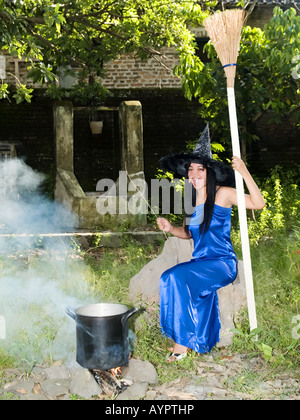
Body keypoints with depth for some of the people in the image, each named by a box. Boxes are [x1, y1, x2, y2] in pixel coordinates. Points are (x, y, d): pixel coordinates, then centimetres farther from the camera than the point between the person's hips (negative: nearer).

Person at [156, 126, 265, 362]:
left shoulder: (223, 194, -6)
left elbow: (258, 203, -18)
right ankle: (202, 341, -13)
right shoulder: (192, 200, 11)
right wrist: (170, 229, 3)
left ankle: (183, 341, -14)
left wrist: (244, 173, -27)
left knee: (176, 278, -27)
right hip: (200, 263, 5)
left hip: (222, 263, -5)